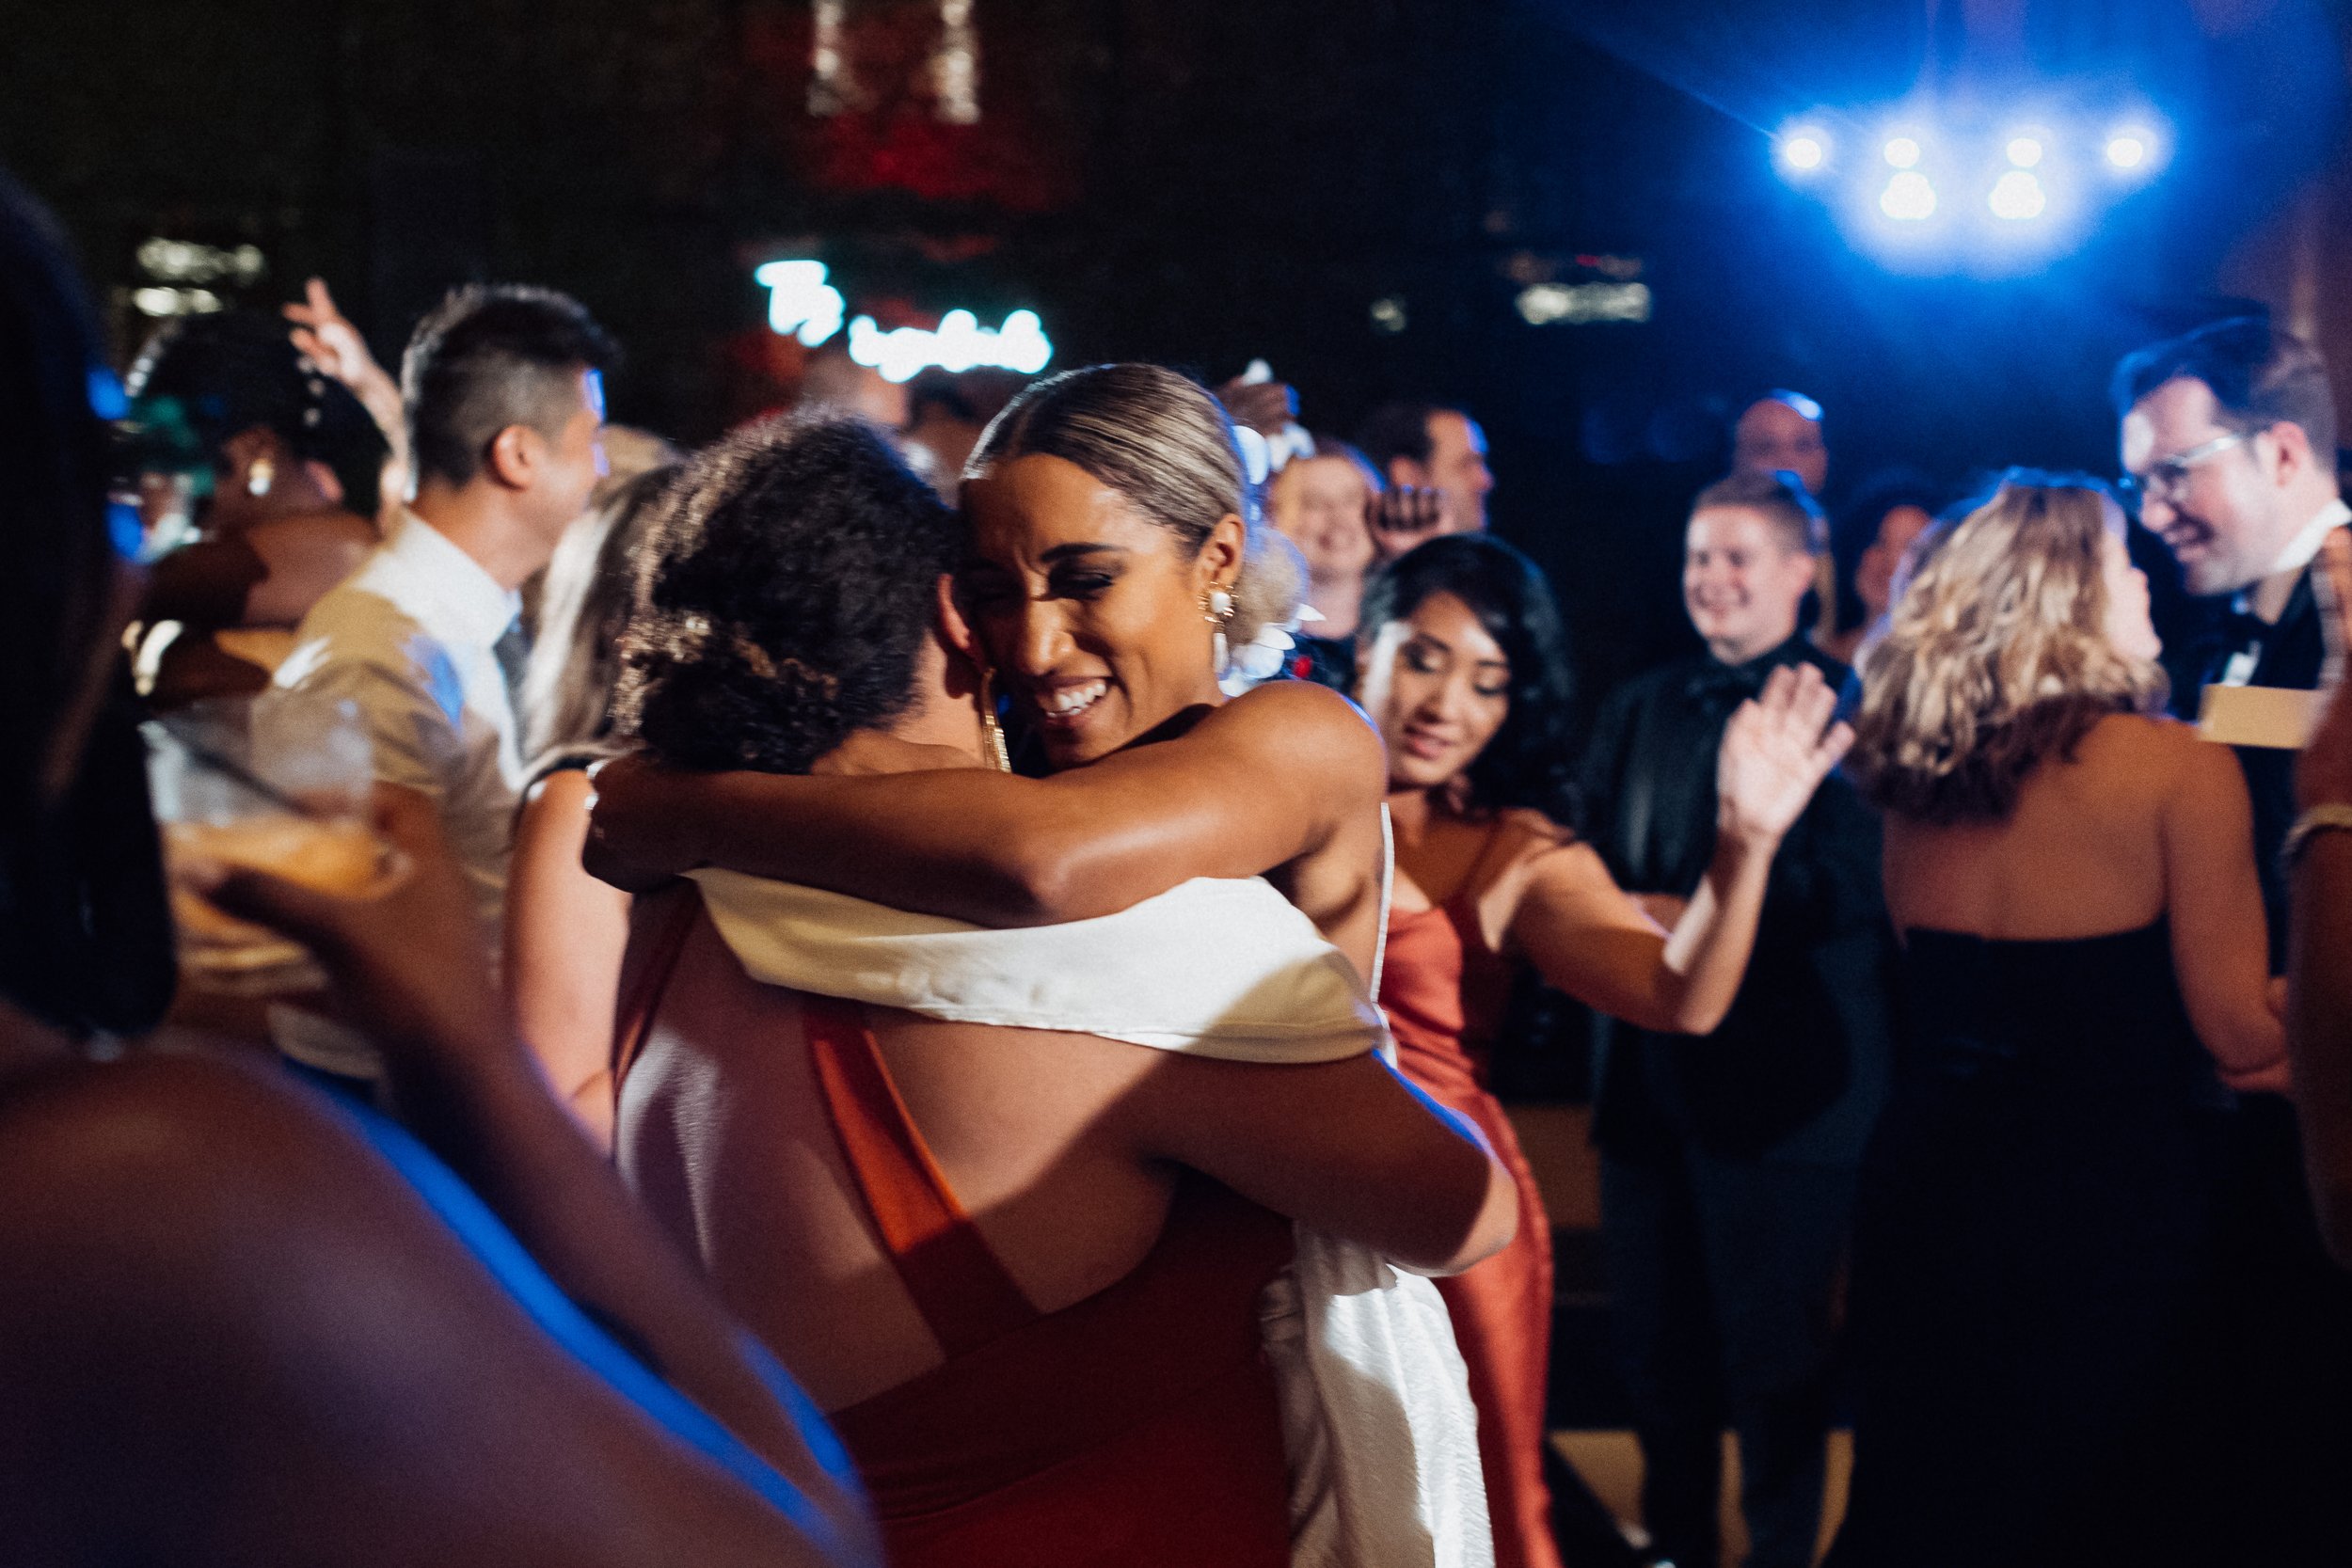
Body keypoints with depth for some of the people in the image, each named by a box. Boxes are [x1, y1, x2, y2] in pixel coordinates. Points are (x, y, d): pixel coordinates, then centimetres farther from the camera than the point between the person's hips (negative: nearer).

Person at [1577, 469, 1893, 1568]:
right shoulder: (1641, 709, 15)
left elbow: (1845, 888, -17)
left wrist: (1690, 916, -19)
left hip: (1779, 1085, -6)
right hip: (1647, 1069, 6)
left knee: (1774, 1351, 3)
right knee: (1653, 1335, 14)